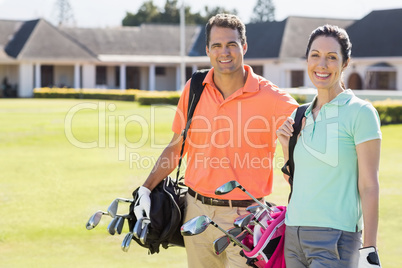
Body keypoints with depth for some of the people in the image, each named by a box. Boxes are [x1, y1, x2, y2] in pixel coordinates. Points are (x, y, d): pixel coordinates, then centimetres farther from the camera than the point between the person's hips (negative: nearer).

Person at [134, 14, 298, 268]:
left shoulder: (270, 98, -7)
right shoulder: (194, 89, 6)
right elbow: (176, 146, 14)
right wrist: (146, 188, 10)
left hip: (244, 217, -4)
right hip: (197, 210, 4)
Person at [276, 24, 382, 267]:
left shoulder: (360, 113, -6)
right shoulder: (301, 116, 13)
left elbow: (369, 187, -9)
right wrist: (287, 147, 5)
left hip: (335, 238, -6)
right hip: (294, 236, 6)